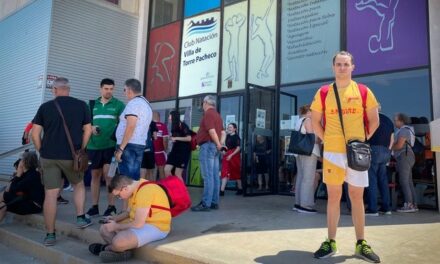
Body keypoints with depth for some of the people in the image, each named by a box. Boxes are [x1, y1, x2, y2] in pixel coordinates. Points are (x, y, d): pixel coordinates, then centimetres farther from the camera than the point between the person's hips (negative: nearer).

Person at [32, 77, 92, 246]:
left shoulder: (45, 107, 3)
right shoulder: (81, 105, 2)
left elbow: (35, 133, 1)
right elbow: (87, 130, 1)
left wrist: (42, 151, 12)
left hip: (49, 156, 1)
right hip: (72, 156, 0)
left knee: (50, 194, 3)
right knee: (78, 185, 23)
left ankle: (50, 234, 8)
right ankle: (81, 218, 16)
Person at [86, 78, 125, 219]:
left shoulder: (118, 105, 0)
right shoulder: (92, 104, 10)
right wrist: (91, 128, -6)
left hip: (110, 144, -4)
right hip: (94, 145, 4)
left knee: (107, 174, -8)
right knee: (95, 175, 10)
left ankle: (111, 207, 4)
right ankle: (94, 207, 19)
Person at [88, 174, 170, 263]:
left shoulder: (144, 192, -27)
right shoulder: (134, 189, 4)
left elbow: (138, 224, -26)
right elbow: (129, 212, 21)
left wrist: (116, 226, -12)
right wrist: (115, 218, 4)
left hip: (156, 227, -10)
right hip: (140, 222, 10)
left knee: (118, 241, -29)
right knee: (104, 229, 8)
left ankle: (105, 248, 3)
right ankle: (123, 250, -9)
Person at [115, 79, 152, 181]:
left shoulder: (133, 103, -10)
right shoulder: (146, 104, 19)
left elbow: (130, 127, -19)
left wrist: (120, 148, -19)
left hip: (129, 145, -9)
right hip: (140, 145, 9)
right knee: (135, 177, 9)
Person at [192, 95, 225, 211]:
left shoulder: (208, 114, -9)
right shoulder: (217, 115, 20)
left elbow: (211, 131, -19)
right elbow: (223, 132, 16)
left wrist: (218, 145, -11)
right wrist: (221, 144, 6)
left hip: (208, 145, -9)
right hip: (215, 147, 9)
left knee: (207, 176, -10)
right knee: (215, 176, 8)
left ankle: (206, 203, -10)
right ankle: (214, 202, 11)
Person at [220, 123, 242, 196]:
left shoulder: (236, 137, -8)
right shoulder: (227, 136, 11)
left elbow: (238, 148, -14)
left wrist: (231, 155, -21)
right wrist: (224, 150, 2)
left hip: (234, 155, -6)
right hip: (227, 155, 6)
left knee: (236, 172, 6)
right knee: (225, 172, -2)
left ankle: (240, 189, 22)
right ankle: (222, 190, -5)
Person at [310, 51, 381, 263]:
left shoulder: (363, 92, 4)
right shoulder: (323, 93, 4)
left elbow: (374, 120, 9)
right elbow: (315, 122, 10)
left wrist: (363, 140, 2)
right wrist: (327, 140, 2)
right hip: (332, 152, 0)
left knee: (357, 197, 7)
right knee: (333, 196, 5)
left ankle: (361, 244, 17)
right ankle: (331, 242, 14)